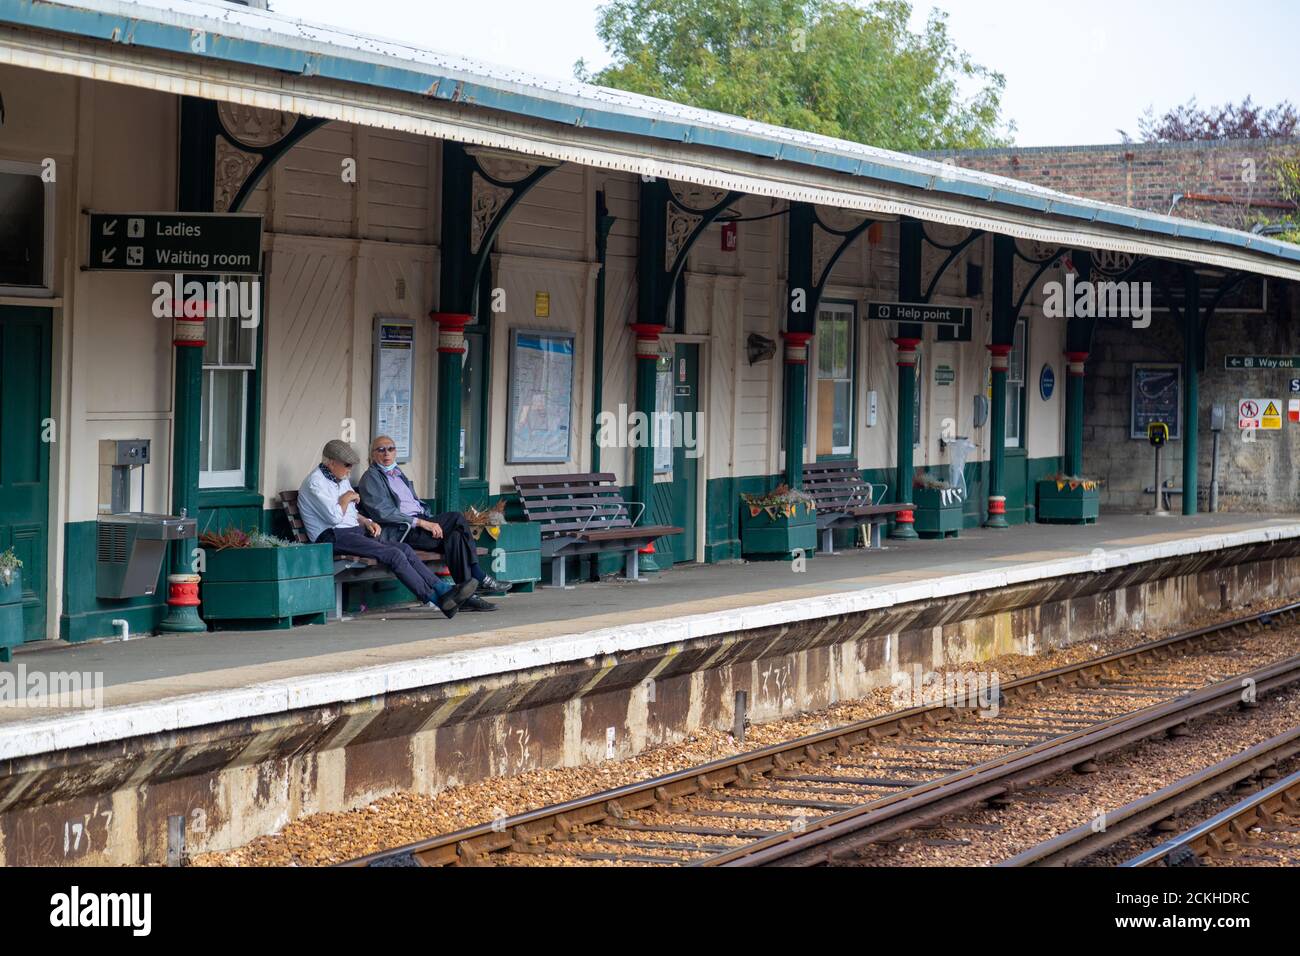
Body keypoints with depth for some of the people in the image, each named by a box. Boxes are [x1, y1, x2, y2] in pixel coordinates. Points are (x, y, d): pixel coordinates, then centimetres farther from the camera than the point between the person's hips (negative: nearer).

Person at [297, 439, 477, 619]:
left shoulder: (342, 480, 23)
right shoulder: (315, 482, -7)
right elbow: (335, 517, -18)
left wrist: (366, 522, 10)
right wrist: (347, 498, -1)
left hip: (355, 533, 9)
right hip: (333, 537, -9)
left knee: (405, 550, -10)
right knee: (394, 554, -23)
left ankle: (443, 590, -17)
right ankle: (435, 599, -23)